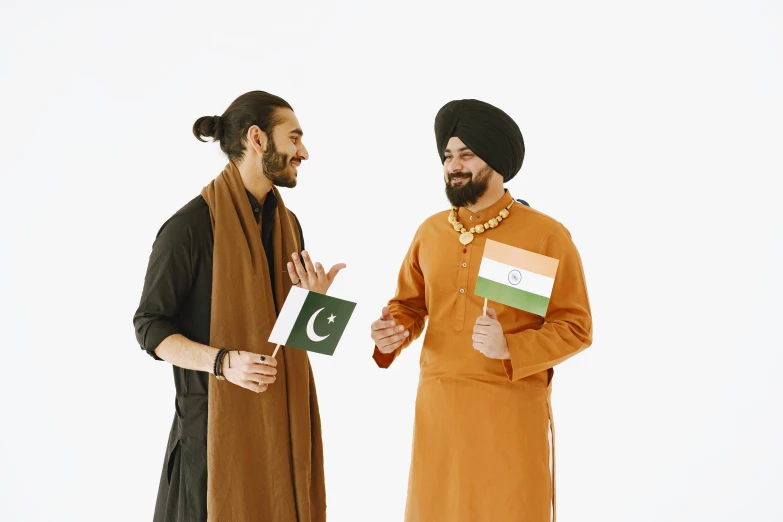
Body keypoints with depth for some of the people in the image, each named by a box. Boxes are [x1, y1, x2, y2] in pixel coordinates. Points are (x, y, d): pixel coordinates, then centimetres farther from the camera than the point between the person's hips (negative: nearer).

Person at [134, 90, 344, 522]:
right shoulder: (190, 226, -12)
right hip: (219, 418, -6)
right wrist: (224, 362, -23)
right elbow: (150, 327, -10)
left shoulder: (287, 223, 9)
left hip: (284, 414, 6)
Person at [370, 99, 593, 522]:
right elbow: (409, 305, 15)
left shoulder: (546, 235, -8)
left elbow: (576, 327, -8)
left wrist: (510, 348, -22)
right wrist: (389, 334, -7)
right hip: (437, 404, 4)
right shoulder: (430, 232, 7)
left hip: (510, 408, -4)